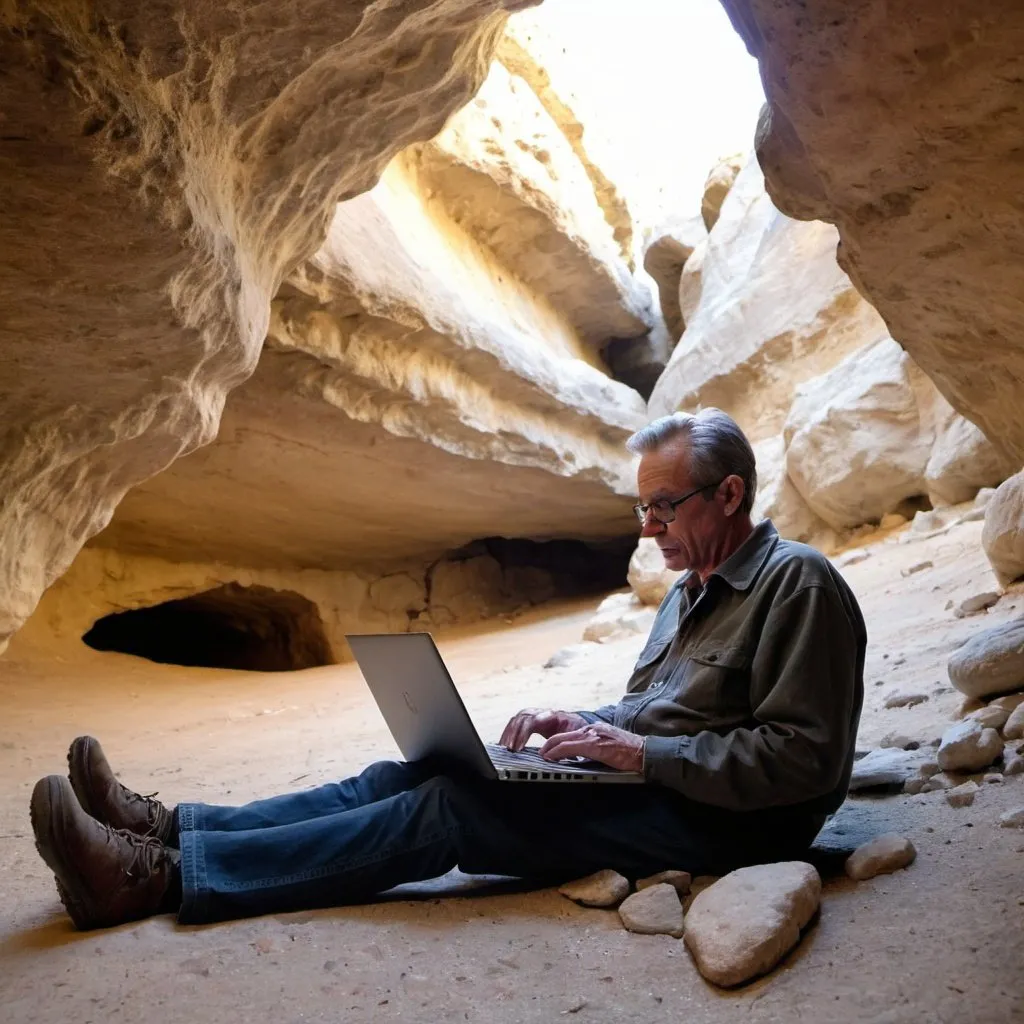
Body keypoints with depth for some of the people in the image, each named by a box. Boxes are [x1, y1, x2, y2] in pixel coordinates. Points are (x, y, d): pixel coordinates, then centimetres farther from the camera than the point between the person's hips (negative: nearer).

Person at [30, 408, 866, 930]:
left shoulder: (799, 584, -12)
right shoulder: (691, 590, 17)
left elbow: (802, 759, -19)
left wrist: (642, 753, -22)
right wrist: (578, 725, 2)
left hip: (721, 820, -9)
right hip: (646, 787, 9)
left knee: (450, 807, -22)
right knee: (415, 774, -5)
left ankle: (160, 877, -22)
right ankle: (170, 829, -8)